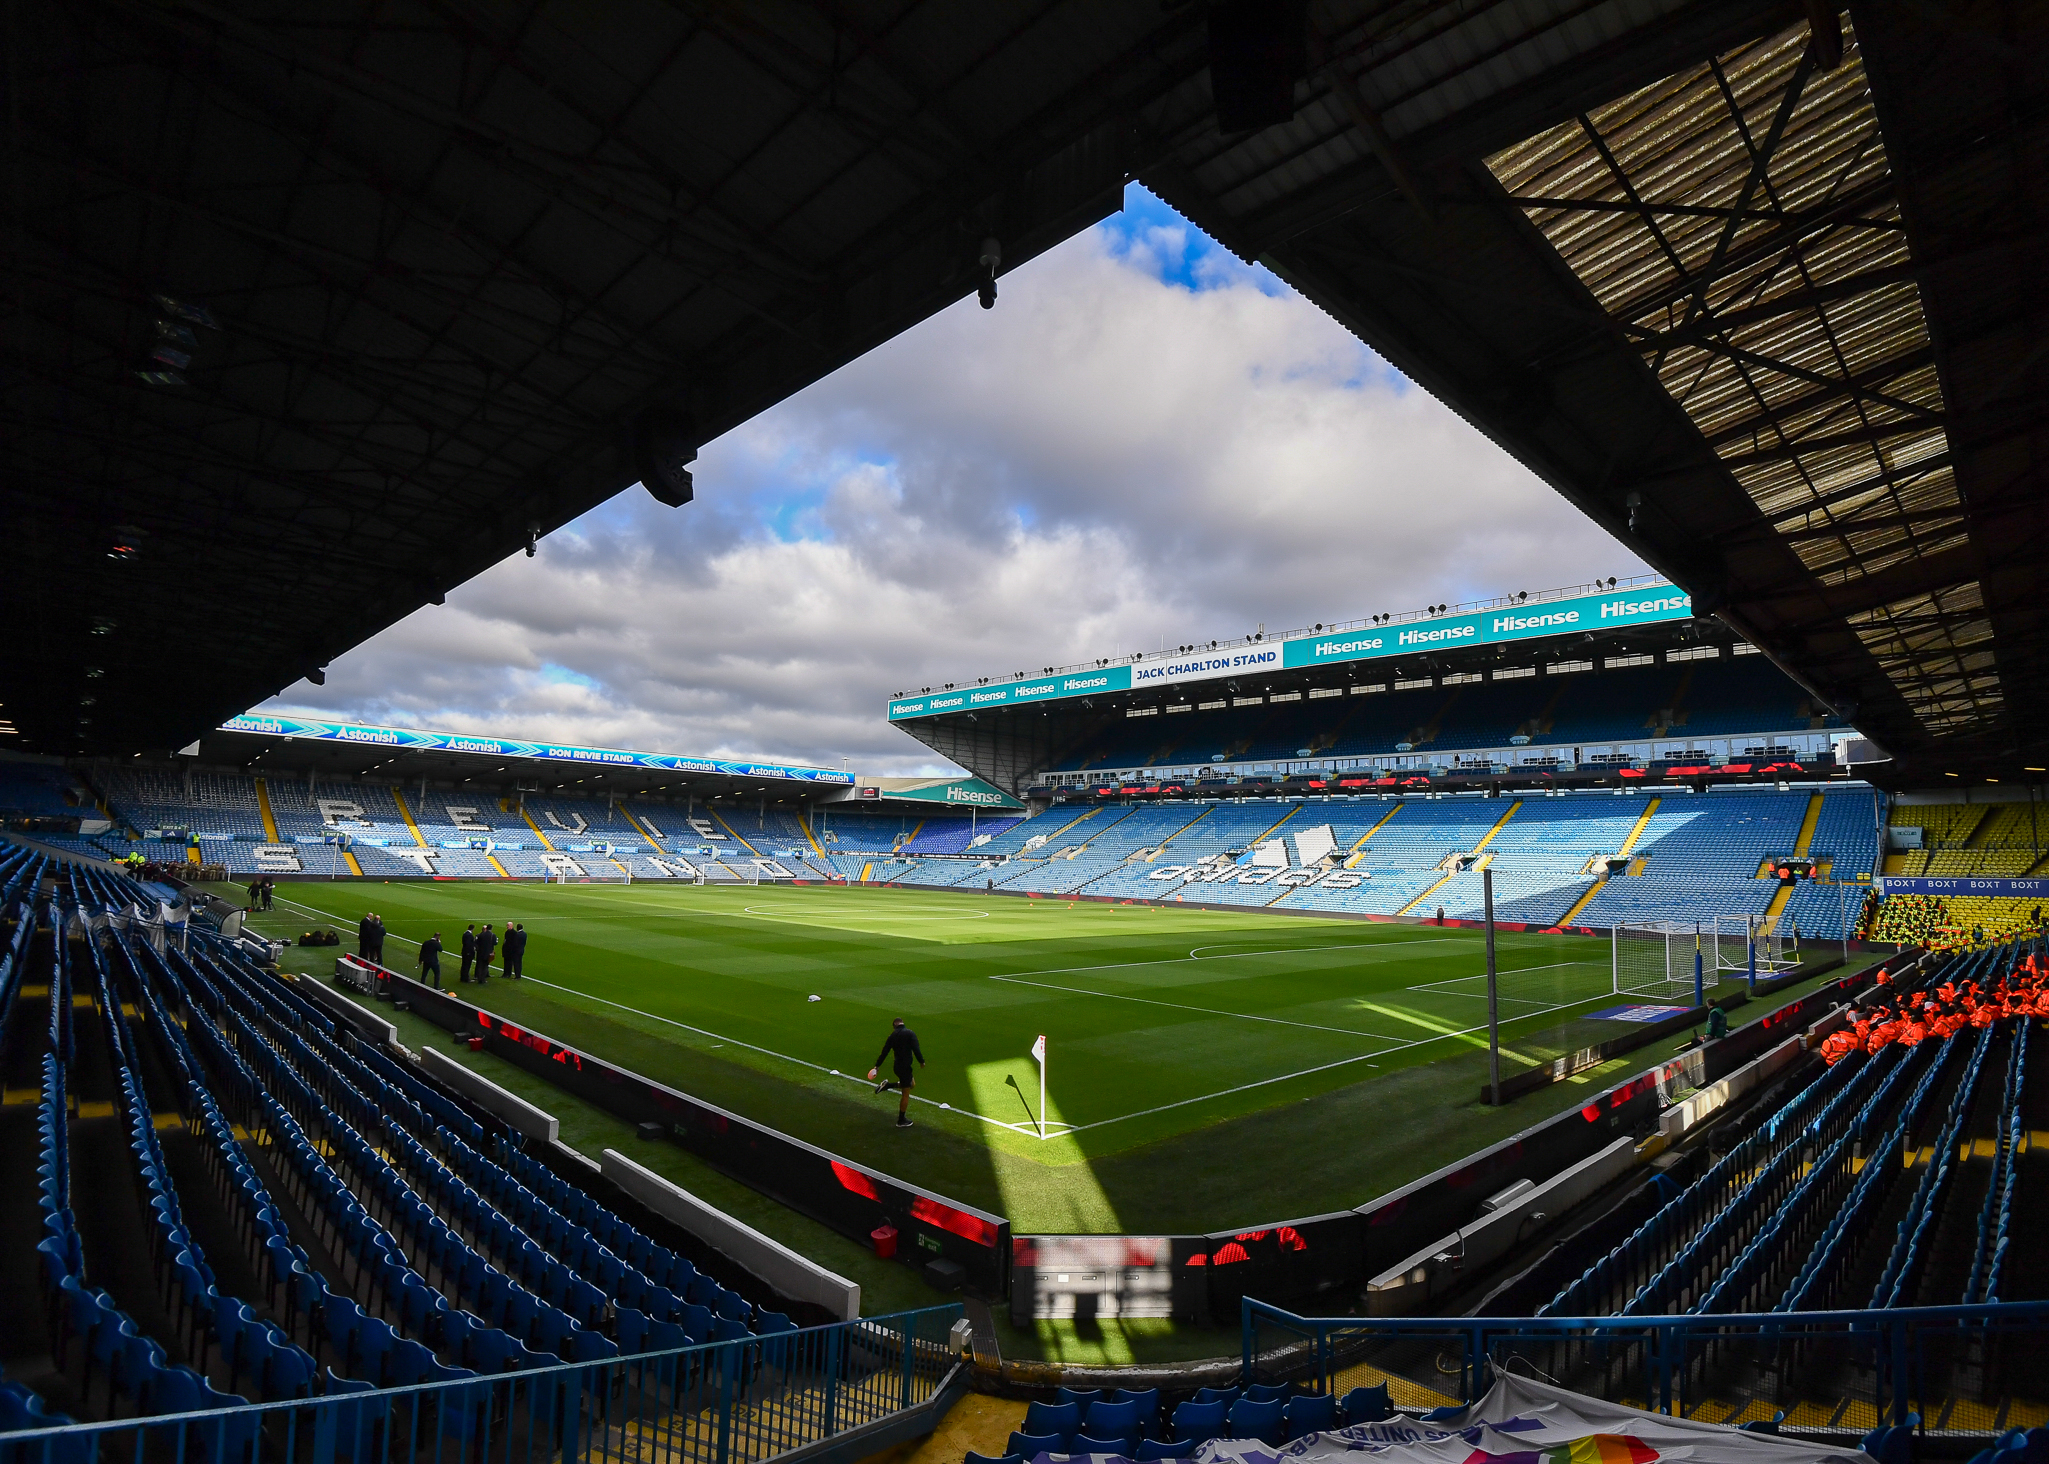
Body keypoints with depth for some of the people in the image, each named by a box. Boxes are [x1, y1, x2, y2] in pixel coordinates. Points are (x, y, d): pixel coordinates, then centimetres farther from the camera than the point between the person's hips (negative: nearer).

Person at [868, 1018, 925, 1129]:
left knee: (911, 1084, 27)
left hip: (897, 1065, 7)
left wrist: (877, 1066, 14)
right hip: (906, 1066, -7)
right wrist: (921, 1061, -7)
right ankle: (901, 1121, 13)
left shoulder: (892, 1036, 4)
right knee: (906, 1094, 5)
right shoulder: (910, 1033, -12)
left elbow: (884, 1052, 7)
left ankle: (887, 1085, 16)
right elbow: (916, 1049, -19)